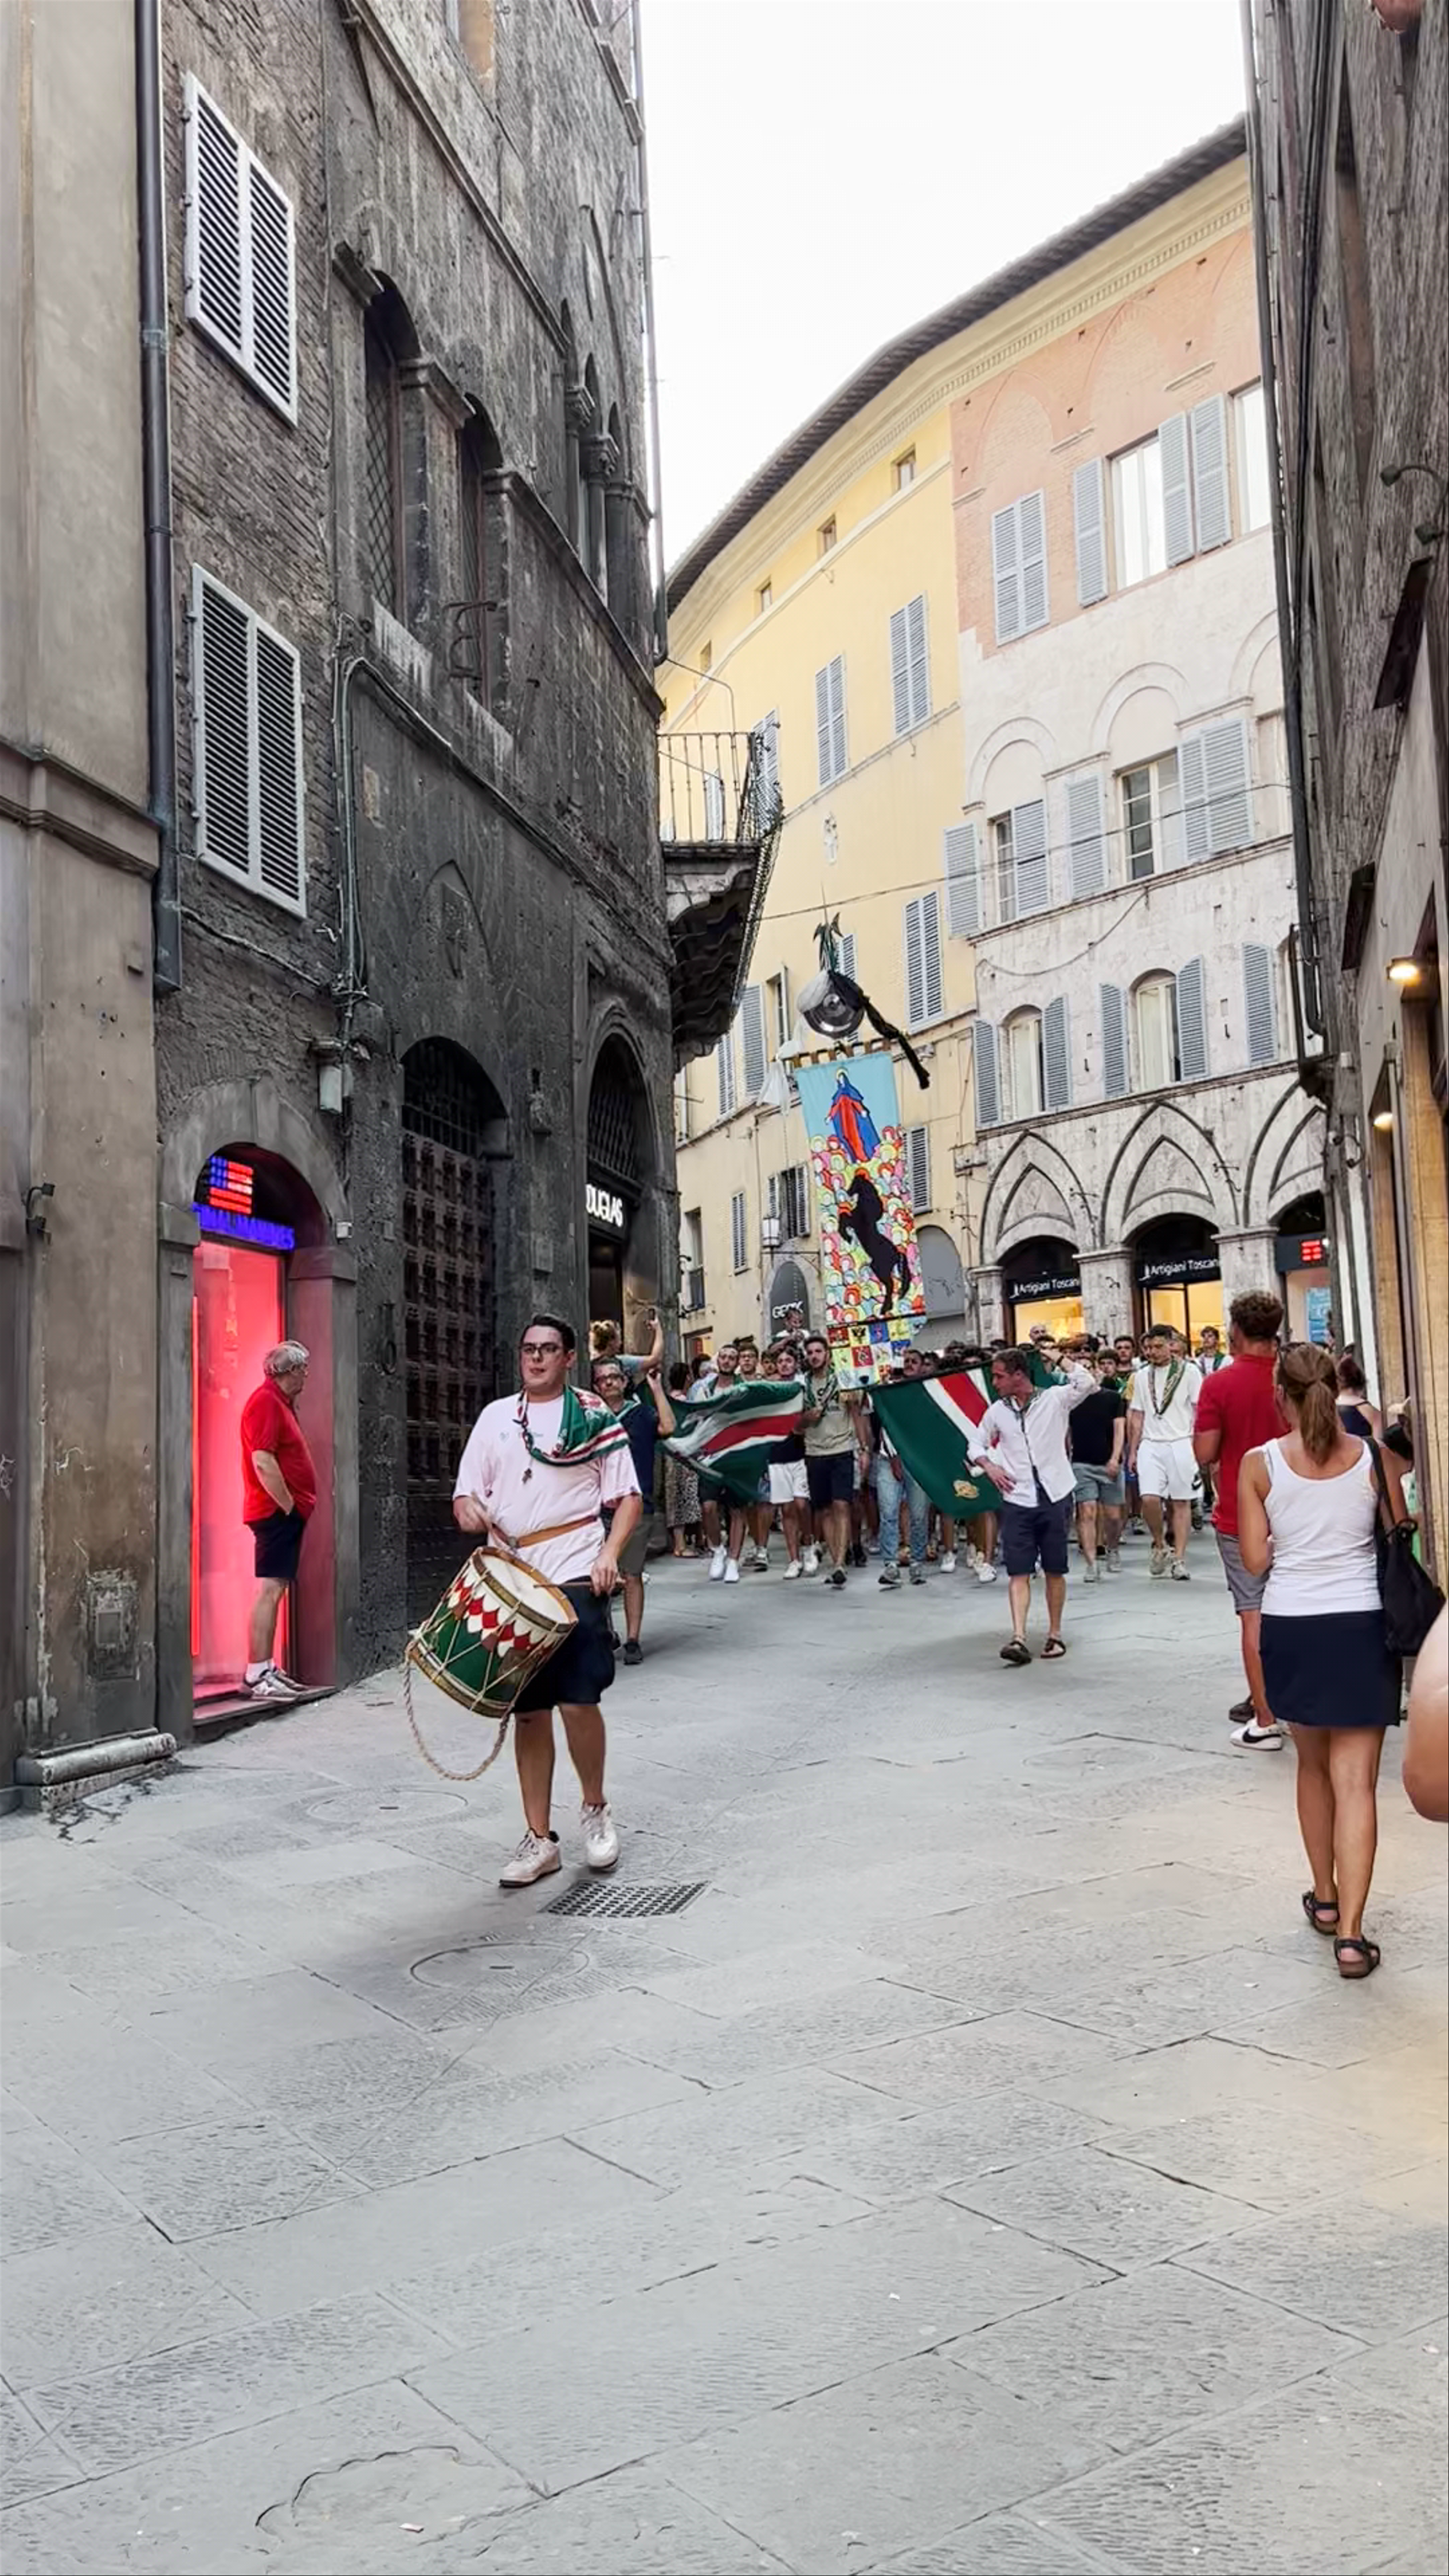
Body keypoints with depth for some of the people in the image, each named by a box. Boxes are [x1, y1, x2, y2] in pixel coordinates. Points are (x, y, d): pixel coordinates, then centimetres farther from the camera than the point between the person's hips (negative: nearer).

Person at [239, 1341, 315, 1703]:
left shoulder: (280, 1402, 19)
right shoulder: (265, 1401, -13)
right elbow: (263, 1462, -21)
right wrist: (289, 1506, -17)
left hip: (287, 1511, 11)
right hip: (277, 1511, -11)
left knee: (276, 1589, 12)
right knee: (270, 1589, -12)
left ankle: (267, 1668, 18)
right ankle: (256, 1676, -12)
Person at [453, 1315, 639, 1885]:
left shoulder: (594, 1417, 4)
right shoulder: (495, 1417, 13)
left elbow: (628, 1497, 2)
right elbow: (465, 1493, 14)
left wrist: (610, 1553, -14)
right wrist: (469, 1510, -10)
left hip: (576, 1580, -3)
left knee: (578, 1701, -10)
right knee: (528, 1711, 7)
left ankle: (595, 1809, 16)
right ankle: (539, 1839, 16)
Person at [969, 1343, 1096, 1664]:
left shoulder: (1054, 1399, -3)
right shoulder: (997, 1411, 7)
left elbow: (1087, 1384, -20)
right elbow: (976, 1442, 20)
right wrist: (989, 1466, 2)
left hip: (1055, 1497, -2)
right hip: (1017, 1502, 2)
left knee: (1055, 1572, 8)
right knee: (1018, 1573, -6)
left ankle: (1055, 1634, 21)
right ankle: (1019, 1638, -11)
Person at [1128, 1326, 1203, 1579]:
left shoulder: (1189, 1371, 2)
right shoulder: (1142, 1376, 13)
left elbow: (1200, 1410, 1)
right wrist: (1132, 1452, 12)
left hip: (1180, 1444, -2)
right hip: (1150, 1444, 2)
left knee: (1181, 1502, 0)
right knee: (1149, 1498, -12)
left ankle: (1179, 1558, 6)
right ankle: (1160, 1545, 10)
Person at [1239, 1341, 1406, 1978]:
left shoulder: (1259, 1464, -6)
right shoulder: (1372, 1457, -6)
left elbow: (1256, 1560, -5)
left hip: (1291, 1626, 1)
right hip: (1361, 1624, -1)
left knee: (1314, 1766, 21)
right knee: (1355, 1781, 0)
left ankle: (1325, 1898, 34)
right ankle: (1350, 1931, -6)